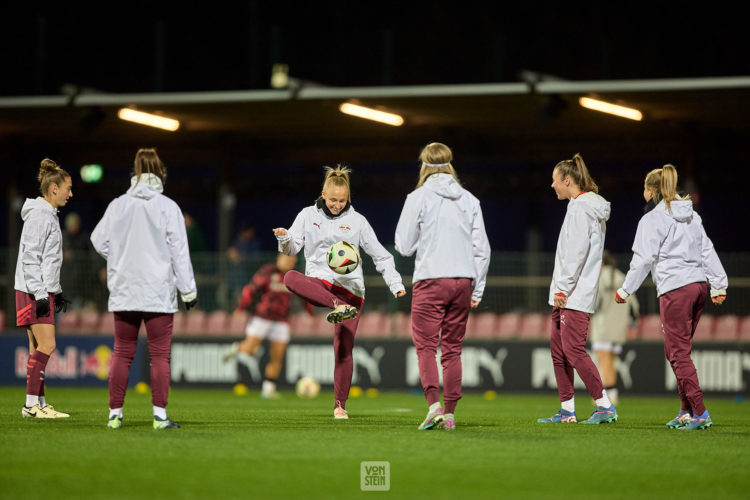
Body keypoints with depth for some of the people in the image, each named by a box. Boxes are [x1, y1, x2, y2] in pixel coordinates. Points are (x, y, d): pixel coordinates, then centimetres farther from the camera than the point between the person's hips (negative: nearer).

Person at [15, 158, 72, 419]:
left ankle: (39, 403, 9)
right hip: (33, 290, -10)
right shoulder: (39, 215, -12)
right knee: (46, 345, -12)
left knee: (38, 348, 8)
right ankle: (31, 404, -12)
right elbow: (30, 257, -18)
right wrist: (40, 294, -21)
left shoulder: (49, 215, 18)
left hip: (42, 290, 10)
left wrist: (57, 292, 23)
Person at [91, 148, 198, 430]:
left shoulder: (118, 205, 2)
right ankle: (160, 415, -5)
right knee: (160, 355, 0)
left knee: (122, 354, 8)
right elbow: (180, 252, -4)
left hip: (124, 291, 3)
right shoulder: (167, 207, -5)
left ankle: (115, 413, 7)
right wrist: (188, 290, 2)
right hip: (159, 292, -3)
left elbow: (99, 241, 9)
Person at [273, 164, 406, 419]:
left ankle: (340, 405, 6)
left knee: (343, 349, -6)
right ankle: (338, 307, -48)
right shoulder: (308, 215, 8)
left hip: (350, 289, 0)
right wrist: (284, 239, -22)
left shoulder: (357, 221, 7)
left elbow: (380, 255, 11)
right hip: (319, 285, 0)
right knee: (290, 277, -34)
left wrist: (395, 283, 1)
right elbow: (292, 249, 2)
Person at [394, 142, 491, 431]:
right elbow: (482, 249, 8)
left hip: (430, 280, -4)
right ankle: (450, 413, 7)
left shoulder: (418, 198, -3)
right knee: (452, 349, 9)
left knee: (425, 345, -2)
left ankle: (434, 404, -20)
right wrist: (477, 290, 14)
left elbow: (404, 246, -2)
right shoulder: (469, 200, 8)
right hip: (463, 280, 4)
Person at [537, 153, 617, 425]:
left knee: (574, 350, -11)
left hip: (576, 294, -10)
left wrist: (562, 288, -19)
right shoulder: (587, 206, 18)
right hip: (566, 296, 10)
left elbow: (576, 252, -19)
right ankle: (567, 410, 11)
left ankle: (605, 406, -11)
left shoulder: (580, 208, -12)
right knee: (558, 349, 9)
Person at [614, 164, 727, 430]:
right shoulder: (691, 216, 16)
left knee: (679, 353, -6)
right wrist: (719, 285, 16)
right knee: (675, 350, 15)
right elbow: (707, 250, 15)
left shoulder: (652, 220, -6)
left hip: (675, 289, -8)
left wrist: (625, 291, 2)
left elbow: (643, 260, -7)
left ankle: (699, 413, -12)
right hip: (698, 285, 8)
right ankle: (686, 410, 13)